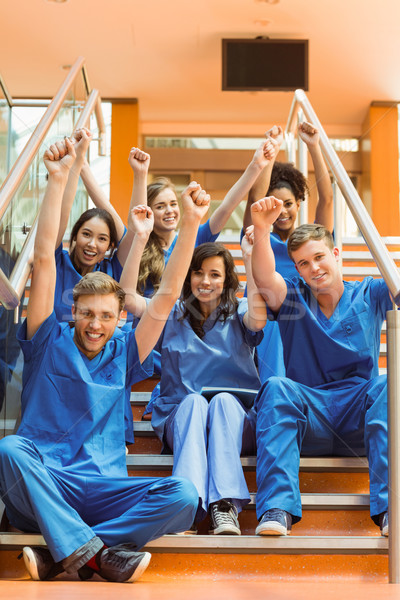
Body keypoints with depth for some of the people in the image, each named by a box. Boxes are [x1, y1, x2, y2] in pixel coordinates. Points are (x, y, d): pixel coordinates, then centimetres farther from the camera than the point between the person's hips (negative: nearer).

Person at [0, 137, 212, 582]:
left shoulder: (123, 354, 14)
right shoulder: (49, 343, 8)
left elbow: (167, 295, 8)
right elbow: (43, 258, 0)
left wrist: (190, 224, -2)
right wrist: (58, 180, -5)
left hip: (103, 492, 2)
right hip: (38, 489, -2)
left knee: (182, 496, -24)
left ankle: (64, 553, -25)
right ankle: (96, 554, -39)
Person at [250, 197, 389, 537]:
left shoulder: (369, 295, 14)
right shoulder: (292, 298, 11)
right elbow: (264, 278, -10)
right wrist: (262, 230, -29)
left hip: (361, 419, 0)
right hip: (308, 419, 0)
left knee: (386, 386, -30)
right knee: (277, 388, -29)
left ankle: (388, 508, -38)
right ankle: (277, 509, -40)